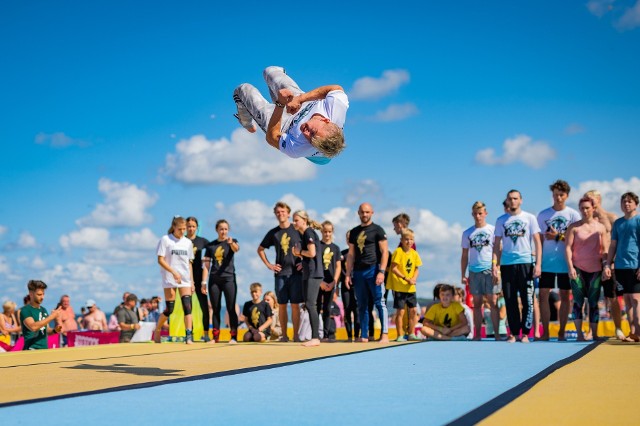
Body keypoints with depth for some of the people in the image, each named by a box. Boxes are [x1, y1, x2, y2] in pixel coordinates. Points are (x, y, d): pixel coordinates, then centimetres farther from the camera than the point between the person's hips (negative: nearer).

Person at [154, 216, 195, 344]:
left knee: (187, 306, -10)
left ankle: (189, 336, -14)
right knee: (169, 309, -1)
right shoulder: (165, 240, -3)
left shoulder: (188, 242, 10)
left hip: (185, 280, 3)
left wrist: (192, 282, 9)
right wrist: (174, 272, -19)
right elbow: (160, 260, -8)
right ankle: (157, 330, 22)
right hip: (169, 280, -3)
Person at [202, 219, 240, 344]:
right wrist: (204, 282, 1)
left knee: (231, 308, -5)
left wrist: (231, 243, -44)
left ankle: (233, 336, -5)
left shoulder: (232, 242, 3)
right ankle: (215, 336, 10)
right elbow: (206, 265, 9)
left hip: (229, 278, -3)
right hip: (214, 280, 3)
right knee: (216, 309, 6)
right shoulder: (211, 245, 9)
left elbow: (236, 249, -22)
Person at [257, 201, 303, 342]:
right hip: (280, 273, 2)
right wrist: (268, 264, 10)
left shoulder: (297, 230, 1)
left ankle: (296, 335, 1)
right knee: (282, 305, 3)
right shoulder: (273, 233, 9)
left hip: (295, 272, -2)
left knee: (295, 304, -2)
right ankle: (284, 335, 9)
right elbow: (260, 249, 20)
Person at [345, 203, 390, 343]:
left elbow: (385, 252, -4)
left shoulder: (377, 230, 2)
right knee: (362, 305, 6)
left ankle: (385, 334, -9)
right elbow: (351, 254, 17)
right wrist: (348, 274, 10)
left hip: (373, 270, -5)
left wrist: (381, 271, -14)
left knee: (380, 302, -8)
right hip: (358, 272, 5)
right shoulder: (354, 232, 17)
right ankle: (363, 336, 10)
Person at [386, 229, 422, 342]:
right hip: (399, 287, -6)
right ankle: (400, 336, 4)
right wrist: (405, 278, -20)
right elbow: (393, 269, -16)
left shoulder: (414, 253, 6)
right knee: (400, 311, -4)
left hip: (411, 288, 6)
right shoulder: (398, 252, -12)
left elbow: (417, 269, 11)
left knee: (413, 310, 9)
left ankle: (412, 334, 21)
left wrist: (414, 278, -9)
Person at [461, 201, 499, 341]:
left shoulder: (492, 230, 4)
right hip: (474, 271, 3)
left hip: (489, 270, -3)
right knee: (477, 303, 6)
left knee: (493, 302, -7)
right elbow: (464, 255, 14)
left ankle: (497, 334, -6)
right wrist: (463, 275, 9)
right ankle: (477, 334, 9)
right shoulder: (467, 233, 13)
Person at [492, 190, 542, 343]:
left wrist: (538, 264, -6)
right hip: (507, 264, 2)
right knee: (510, 300, 3)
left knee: (527, 299, -3)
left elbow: (537, 242, 3)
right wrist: (495, 266, 2)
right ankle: (513, 332, 10)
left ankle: (525, 333, 4)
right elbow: (497, 245, 11)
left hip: (526, 263, -2)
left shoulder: (529, 218, 6)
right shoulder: (501, 220, 11)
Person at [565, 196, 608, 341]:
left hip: (595, 269, 2)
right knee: (578, 301, -4)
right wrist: (570, 267, -11)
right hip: (578, 269, -2)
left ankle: (594, 333, 8)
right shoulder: (574, 227, 2)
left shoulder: (600, 227, 8)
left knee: (593, 302, 4)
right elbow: (568, 247, -2)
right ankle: (579, 333, -1)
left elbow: (605, 249, 8)